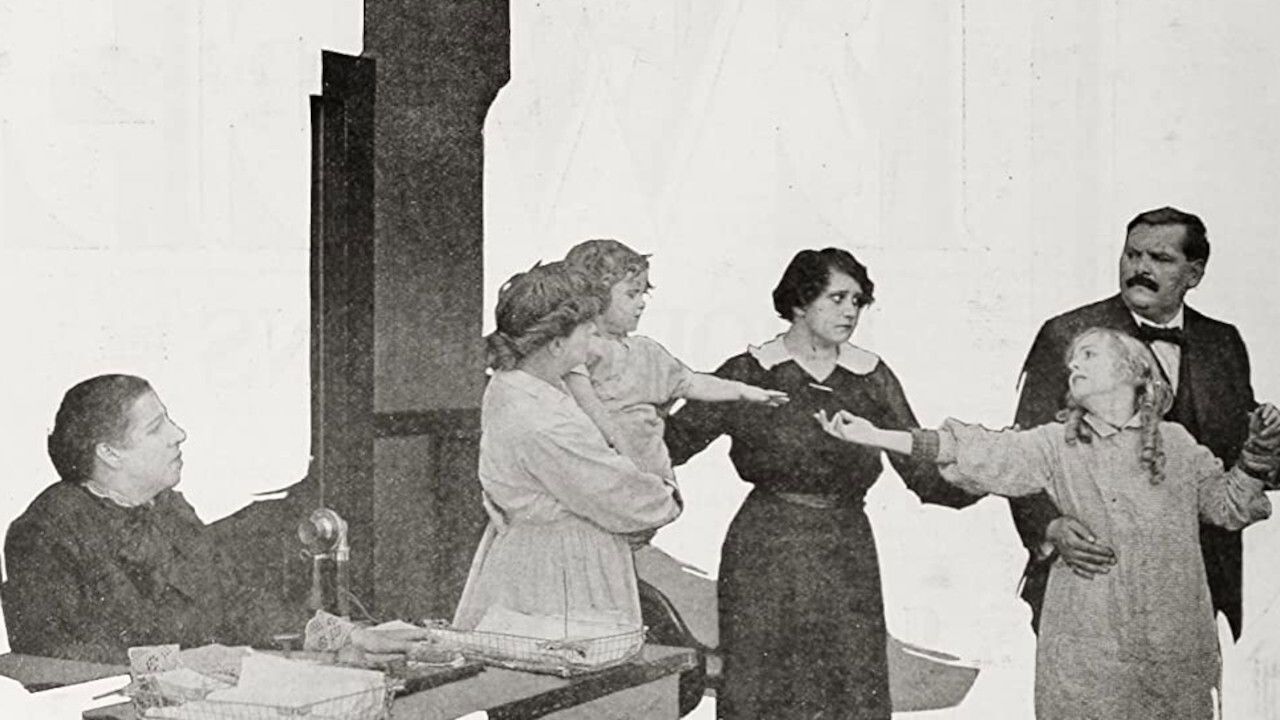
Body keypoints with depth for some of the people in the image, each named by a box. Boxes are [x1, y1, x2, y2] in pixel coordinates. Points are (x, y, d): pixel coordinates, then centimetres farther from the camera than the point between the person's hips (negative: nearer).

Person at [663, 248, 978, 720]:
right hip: (765, 559, -2)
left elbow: (924, 475, 2)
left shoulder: (871, 377, 4)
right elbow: (670, 444, -1)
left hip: (847, 561, 2)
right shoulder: (748, 374, -2)